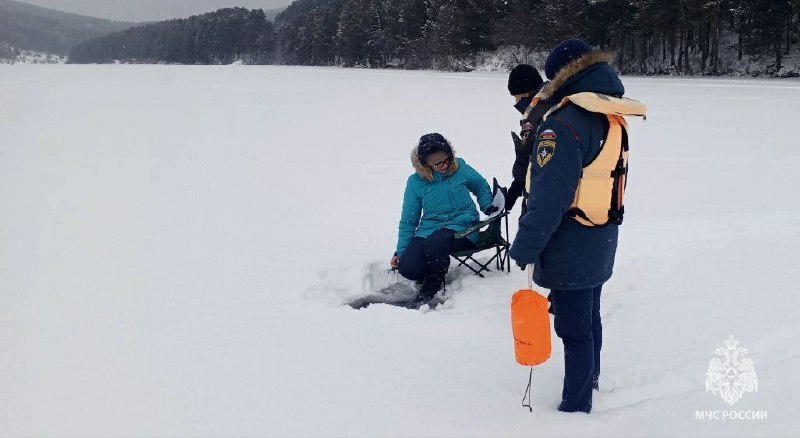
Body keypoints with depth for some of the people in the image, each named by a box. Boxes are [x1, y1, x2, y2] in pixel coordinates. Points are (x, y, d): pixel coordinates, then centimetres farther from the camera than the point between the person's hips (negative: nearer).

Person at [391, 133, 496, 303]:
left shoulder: (460, 168, -1)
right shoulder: (416, 182, 0)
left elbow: (481, 186, 20)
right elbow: (408, 221, 8)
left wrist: (488, 207, 3)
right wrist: (400, 251, 4)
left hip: (462, 226, -2)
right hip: (429, 229, 2)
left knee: (434, 243, -36)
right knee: (407, 267, -25)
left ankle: (434, 282, -5)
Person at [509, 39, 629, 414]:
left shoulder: (564, 123, -23)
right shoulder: (613, 119, 5)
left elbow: (548, 198, -25)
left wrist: (524, 248, -17)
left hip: (570, 249, -9)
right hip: (602, 242, 9)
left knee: (574, 329, 2)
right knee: (590, 317, 25)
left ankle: (576, 405, 13)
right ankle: (589, 379, 43)